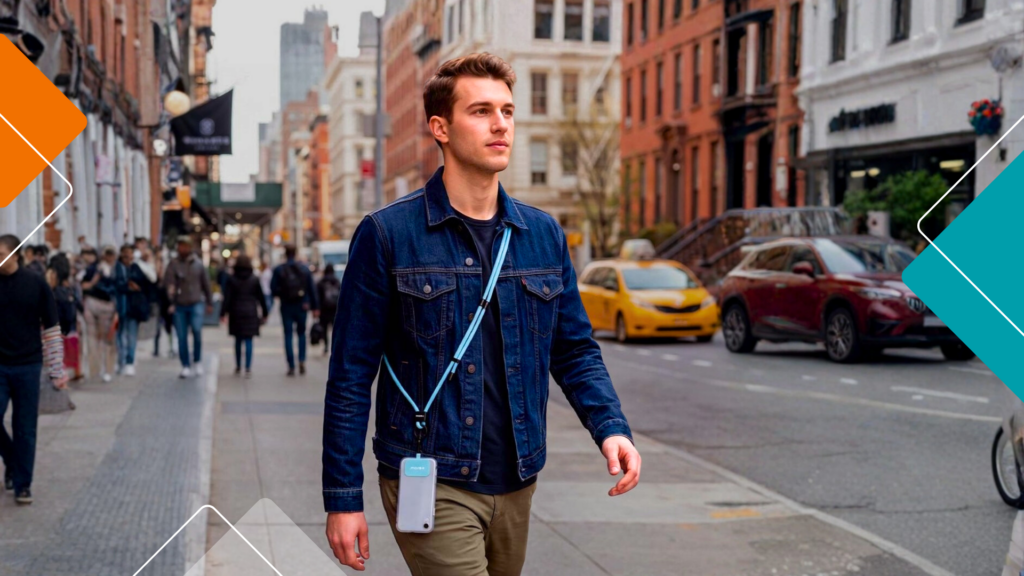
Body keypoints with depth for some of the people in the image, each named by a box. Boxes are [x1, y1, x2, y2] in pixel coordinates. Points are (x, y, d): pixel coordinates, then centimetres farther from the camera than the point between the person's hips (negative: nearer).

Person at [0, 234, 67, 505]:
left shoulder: (36, 283, -5)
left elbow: (51, 328, -1)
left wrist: (57, 371, -3)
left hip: (27, 366, -1)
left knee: (25, 429, 3)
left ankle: (22, 484, 14)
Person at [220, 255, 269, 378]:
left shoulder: (231, 279, -1)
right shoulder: (254, 279, 0)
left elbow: (227, 298, -7)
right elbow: (261, 297, 4)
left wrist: (223, 313, -6)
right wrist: (264, 313, 10)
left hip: (236, 313, 1)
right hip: (251, 314, -1)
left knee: (238, 341, 13)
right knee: (248, 341, -2)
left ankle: (238, 367, 21)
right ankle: (248, 369, -8)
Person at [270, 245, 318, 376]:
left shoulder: (279, 270, -5)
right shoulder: (304, 268, 1)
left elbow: (273, 289, -8)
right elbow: (312, 289, 1)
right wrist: (315, 307, 4)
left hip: (286, 306, -2)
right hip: (302, 306, 2)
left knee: (288, 335, 3)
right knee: (301, 333, 17)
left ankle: (291, 366, -1)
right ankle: (302, 360, 0)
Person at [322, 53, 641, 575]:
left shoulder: (543, 234, 7)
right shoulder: (387, 234, -6)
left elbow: (575, 350, 12)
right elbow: (350, 375, -5)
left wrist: (610, 428, -6)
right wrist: (342, 498, -8)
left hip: (516, 484, 5)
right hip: (431, 486, -5)